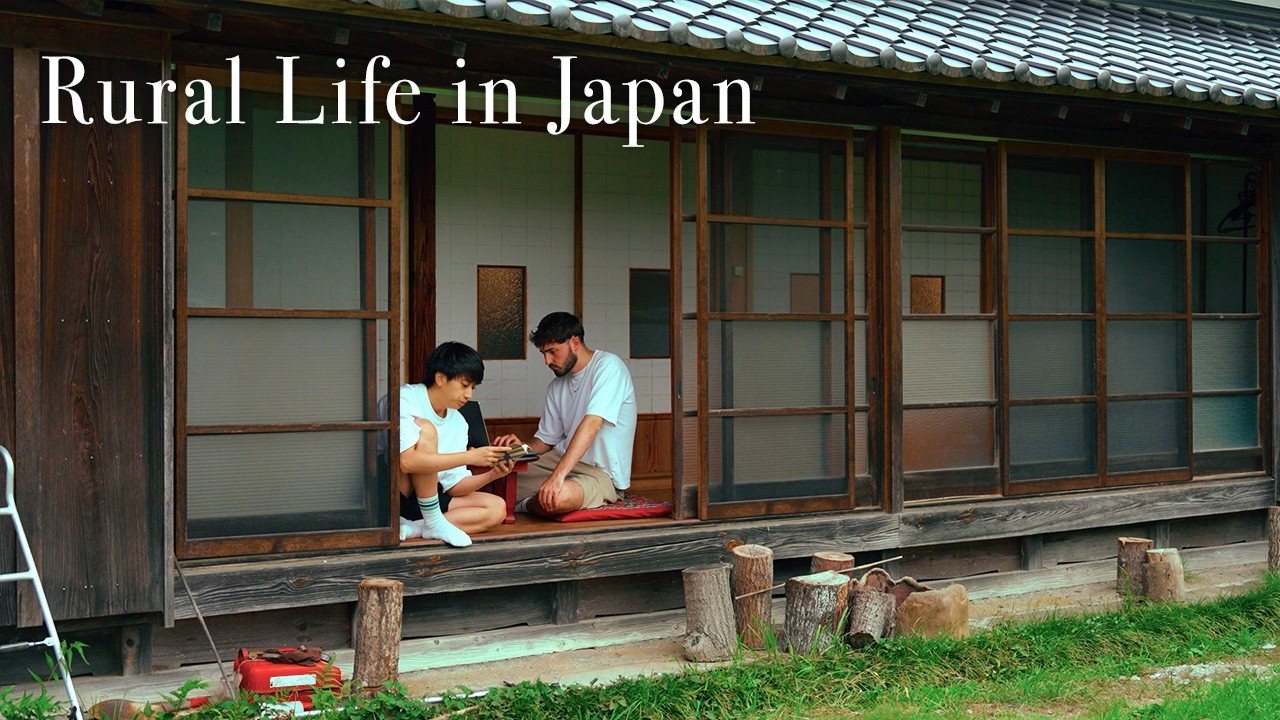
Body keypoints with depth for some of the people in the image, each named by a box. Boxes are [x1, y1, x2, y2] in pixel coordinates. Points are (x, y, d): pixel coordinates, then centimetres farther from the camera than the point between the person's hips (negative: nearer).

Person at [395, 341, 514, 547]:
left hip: (423, 497, 8)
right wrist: (471, 457, -30)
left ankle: (411, 528, -17)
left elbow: (454, 486, 6)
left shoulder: (459, 423, 6)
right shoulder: (405, 400, -15)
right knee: (426, 430, -26)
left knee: (497, 508, -3)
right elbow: (406, 461, -32)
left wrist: (492, 474, -13)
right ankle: (434, 524, -17)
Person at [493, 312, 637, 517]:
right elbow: (545, 440, 17)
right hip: (562, 460, 7)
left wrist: (558, 475, -34)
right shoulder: (557, 386, 13)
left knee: (559, 497, -37)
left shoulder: (608, 366, -12)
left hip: (603, 473, -6)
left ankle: (521, 506, -4)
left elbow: (592, 423, -25)